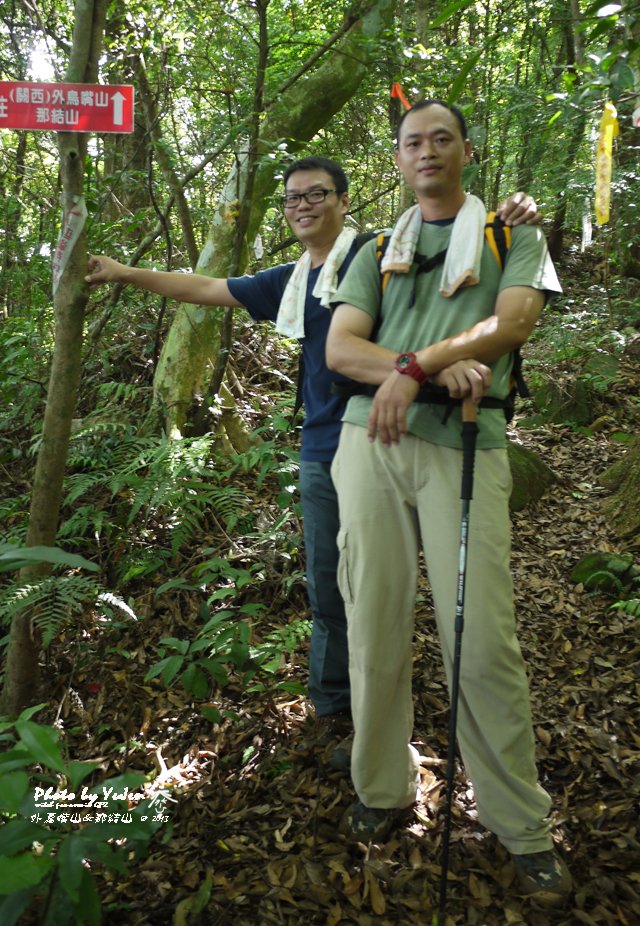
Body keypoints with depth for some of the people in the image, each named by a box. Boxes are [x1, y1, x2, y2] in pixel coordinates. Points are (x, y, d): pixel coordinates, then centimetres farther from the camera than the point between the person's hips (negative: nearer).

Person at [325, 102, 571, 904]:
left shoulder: (512, 235, 17)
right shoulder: (375, 253, 21)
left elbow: (513, 322, -3)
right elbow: (340, 347, 6)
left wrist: (413, 366, -14)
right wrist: (443, 367, -10)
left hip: (464, 443, -2)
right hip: (370, 440, 3)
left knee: (483, 637, -6)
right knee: (375, 626, 3)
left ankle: (520, 822, 11)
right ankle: (383, 789, 20)